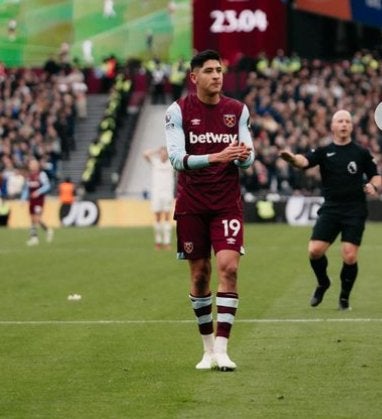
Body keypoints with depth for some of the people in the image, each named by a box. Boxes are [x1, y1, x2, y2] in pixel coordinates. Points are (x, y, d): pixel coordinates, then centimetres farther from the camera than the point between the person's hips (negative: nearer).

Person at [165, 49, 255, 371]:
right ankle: (208, 349, 17)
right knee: (199, 274, 4)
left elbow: (248, 157, 2)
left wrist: (244, 156, -23)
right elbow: (177, 158, -14)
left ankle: (221, 349, -14)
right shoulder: (178, 111, -4)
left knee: (229, 267, -13)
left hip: (227, 203, 1)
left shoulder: (238, 110, 4)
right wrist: (215, 157, -29)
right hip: (191, 205, -1)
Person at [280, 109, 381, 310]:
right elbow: (304, 161, -15)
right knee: (315, 250, -10)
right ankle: (322, 283, 21)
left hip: (354, 211, -1)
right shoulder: (324, 152, 4)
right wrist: (292, 158, -38)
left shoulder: (361, 153, 5)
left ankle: (344, 296, 13)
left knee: (350, 257, -11)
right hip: (330, 209, 1)